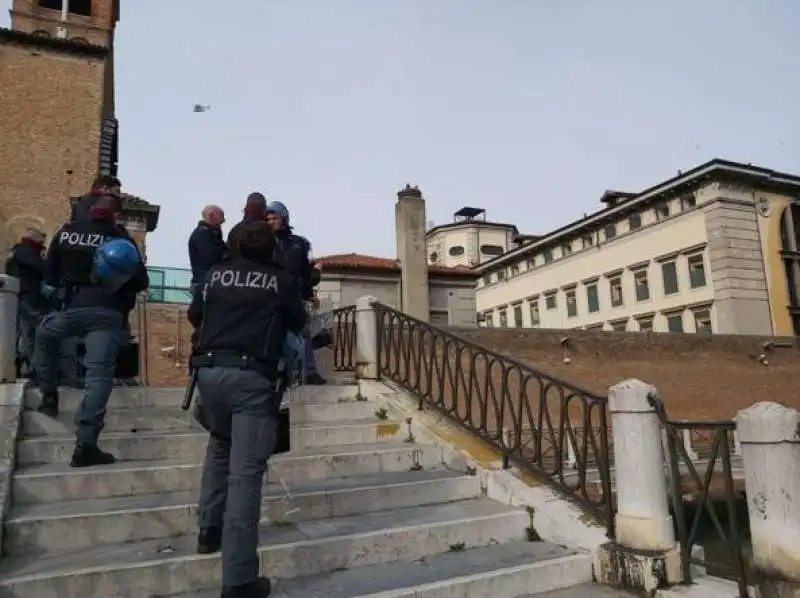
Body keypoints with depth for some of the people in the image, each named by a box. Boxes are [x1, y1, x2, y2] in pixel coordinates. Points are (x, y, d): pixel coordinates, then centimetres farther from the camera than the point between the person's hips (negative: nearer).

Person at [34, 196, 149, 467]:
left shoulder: (66, 232, 13)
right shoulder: (120, 238, 6)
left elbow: (49, 276, 17)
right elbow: (141, 281, 4)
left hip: (73, 309, 3)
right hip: (107, 313, -3)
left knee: (44, 335, 35)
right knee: (99, 374, -7)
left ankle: (49, 396, 33)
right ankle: (85, 444, -16)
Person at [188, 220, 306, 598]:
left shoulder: (216, 274, 14)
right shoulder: (280, 280, 7)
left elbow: (194, 316, 24)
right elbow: (299, 323, 20)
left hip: (209, 370, 4)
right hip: (252, 376, -4)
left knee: (219, 445, 29)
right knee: (245, 472, -6)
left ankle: (210, 530, 28)